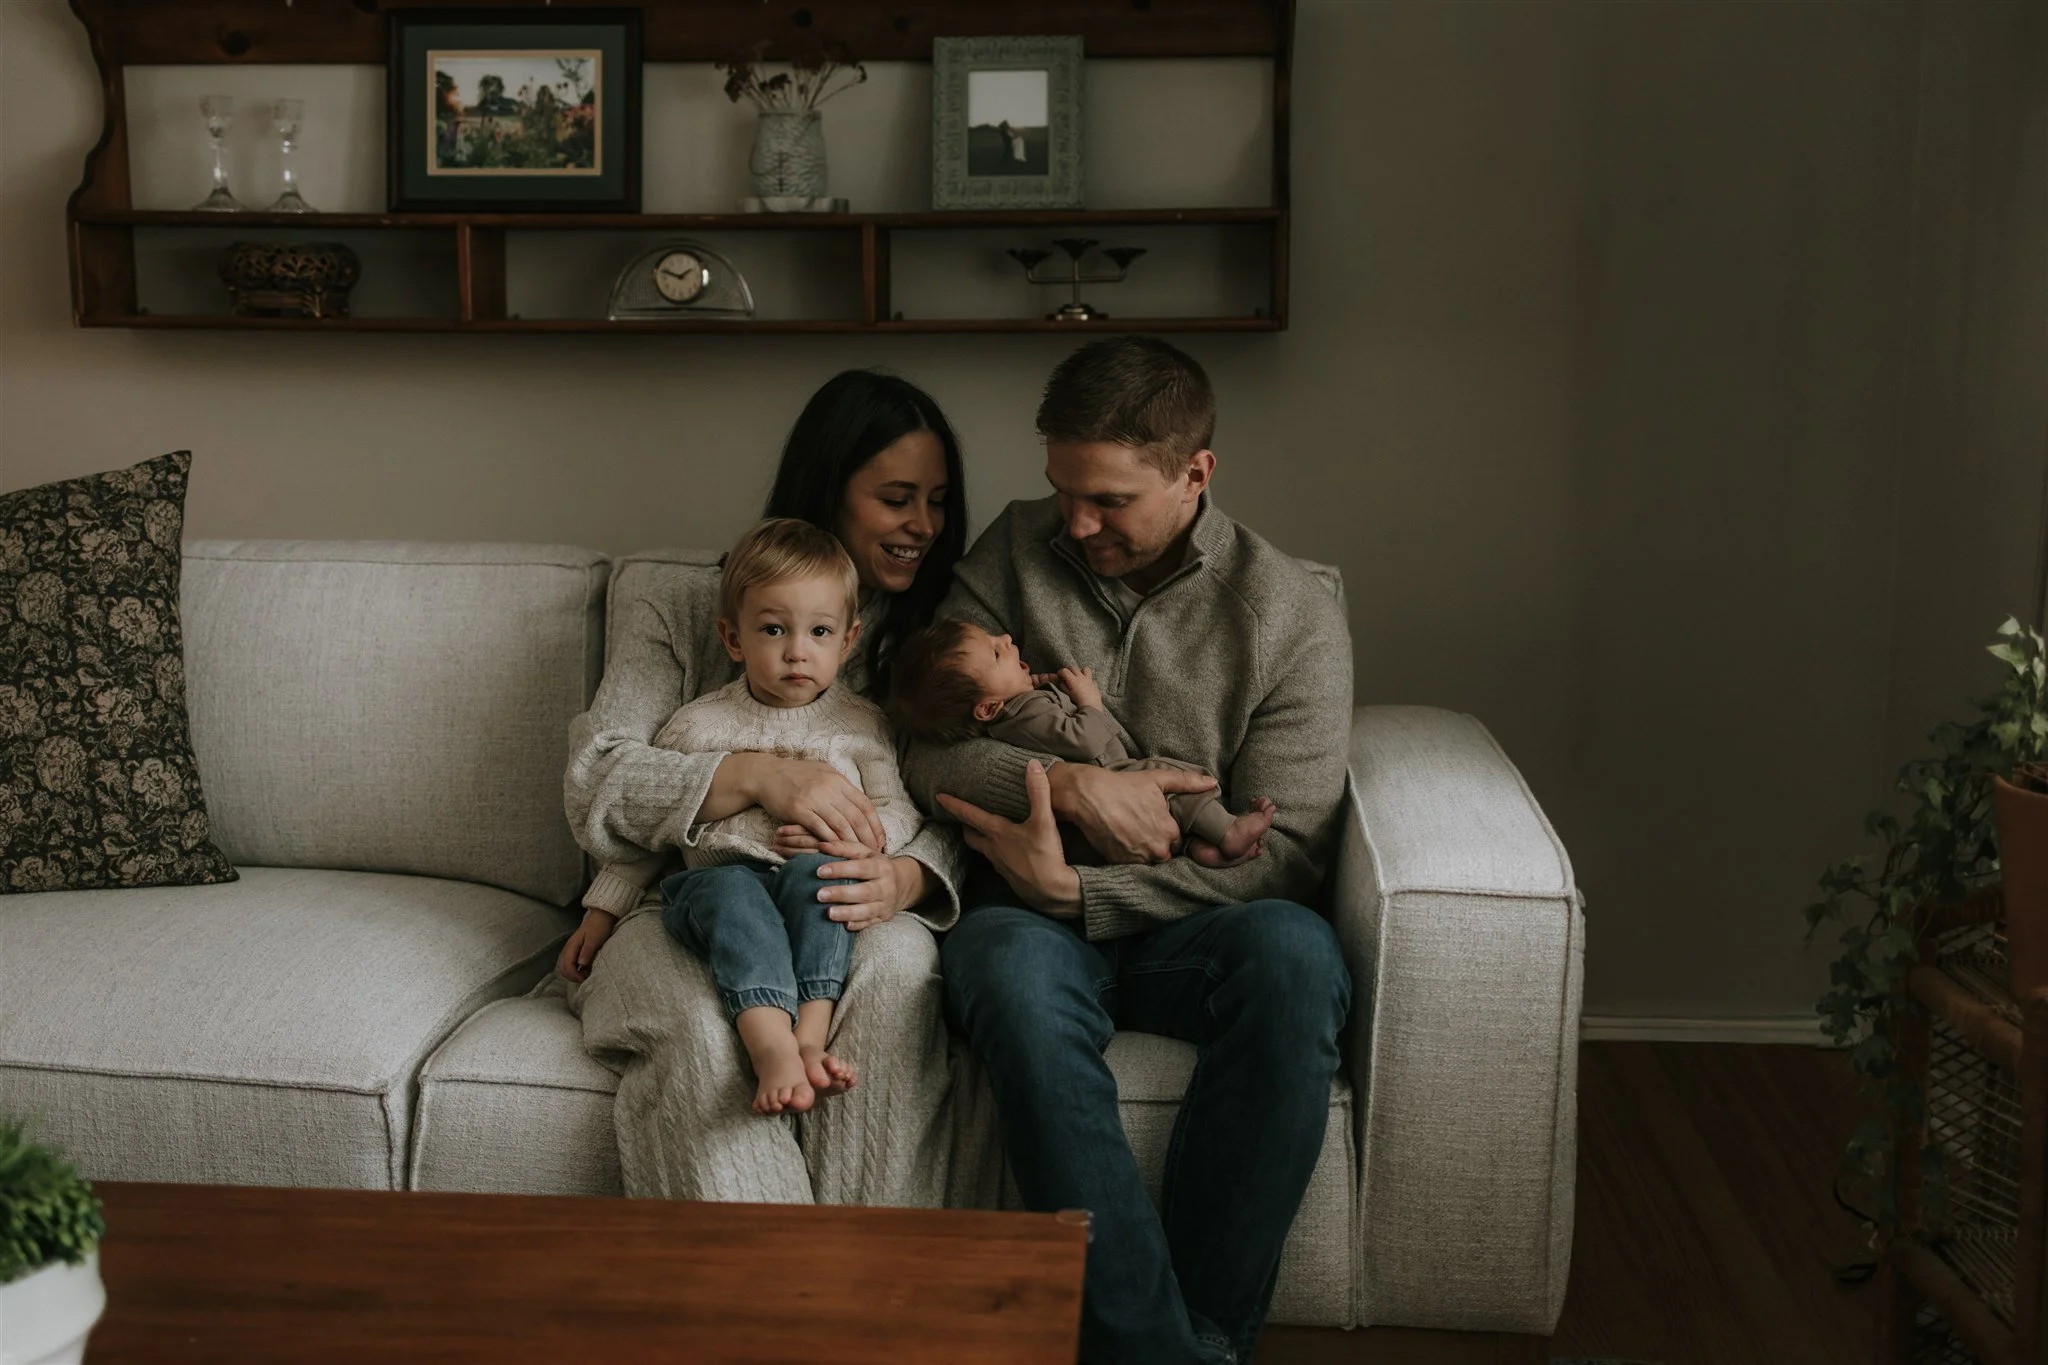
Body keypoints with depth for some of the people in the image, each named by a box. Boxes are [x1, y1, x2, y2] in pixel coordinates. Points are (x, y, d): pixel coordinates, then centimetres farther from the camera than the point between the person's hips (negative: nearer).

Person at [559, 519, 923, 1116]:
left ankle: (809, 1037, -45)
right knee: (730, 892, -36)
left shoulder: (859, 723, 15)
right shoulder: (699, 723, 14)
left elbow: (899, 809, 14)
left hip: (818, 876, 1)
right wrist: (602, 910, 18)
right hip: (720, 873, -1)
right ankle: (773, 1049, -55)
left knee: (816, 872, -35)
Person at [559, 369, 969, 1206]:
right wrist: (759, 775, -21)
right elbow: (594, 792, -5)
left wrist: (907, 880, -21)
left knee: (897, 967, -35)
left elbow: (954, 817, 5)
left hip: (843, 914, 2)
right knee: (703, 1024, -36)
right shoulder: (681, 610, 8)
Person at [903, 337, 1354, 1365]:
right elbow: (922, 746, 2)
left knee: (1295, 955, -35)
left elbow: (1280, 855, -7)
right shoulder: (1016, 551, 8)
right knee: (1013, 972, -36)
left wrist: (1073, 889, -17)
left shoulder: (1292, 614, 1)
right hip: (1040, 913, 1)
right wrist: (1071, 784, -16)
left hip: (1189, 927, 0)